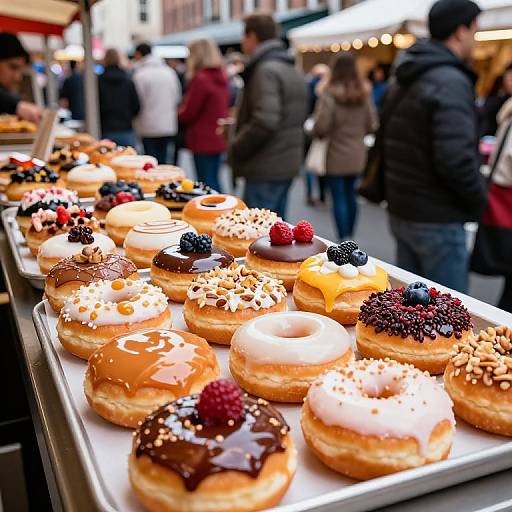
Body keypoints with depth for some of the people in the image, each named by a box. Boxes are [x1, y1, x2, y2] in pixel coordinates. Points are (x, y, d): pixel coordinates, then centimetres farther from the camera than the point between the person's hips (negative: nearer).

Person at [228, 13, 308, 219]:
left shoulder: (265, 71, -15)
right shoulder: (292, 70, 16)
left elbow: (264, 122, -25)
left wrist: (236, 149, -13)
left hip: (266, 167, -10)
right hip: (288, 163, 10)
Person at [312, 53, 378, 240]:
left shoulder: (329, 93, -15)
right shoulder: (364, 93, 3)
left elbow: (320, 126, -19)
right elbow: (372, 125, 6)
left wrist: (318, 133, 2)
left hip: (335, 156, -6)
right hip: (357, 154, 6)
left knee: (339, 198, 1)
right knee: (351, 195, 18)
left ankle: (343, 241, 3)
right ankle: (349, 237, 29)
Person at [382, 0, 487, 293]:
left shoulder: (405, 81, 12)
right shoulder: (451, 81, -17)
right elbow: (455, 158, -25)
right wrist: (479, 198, -9)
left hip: (402, 211, 9)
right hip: (437, 220, -9)